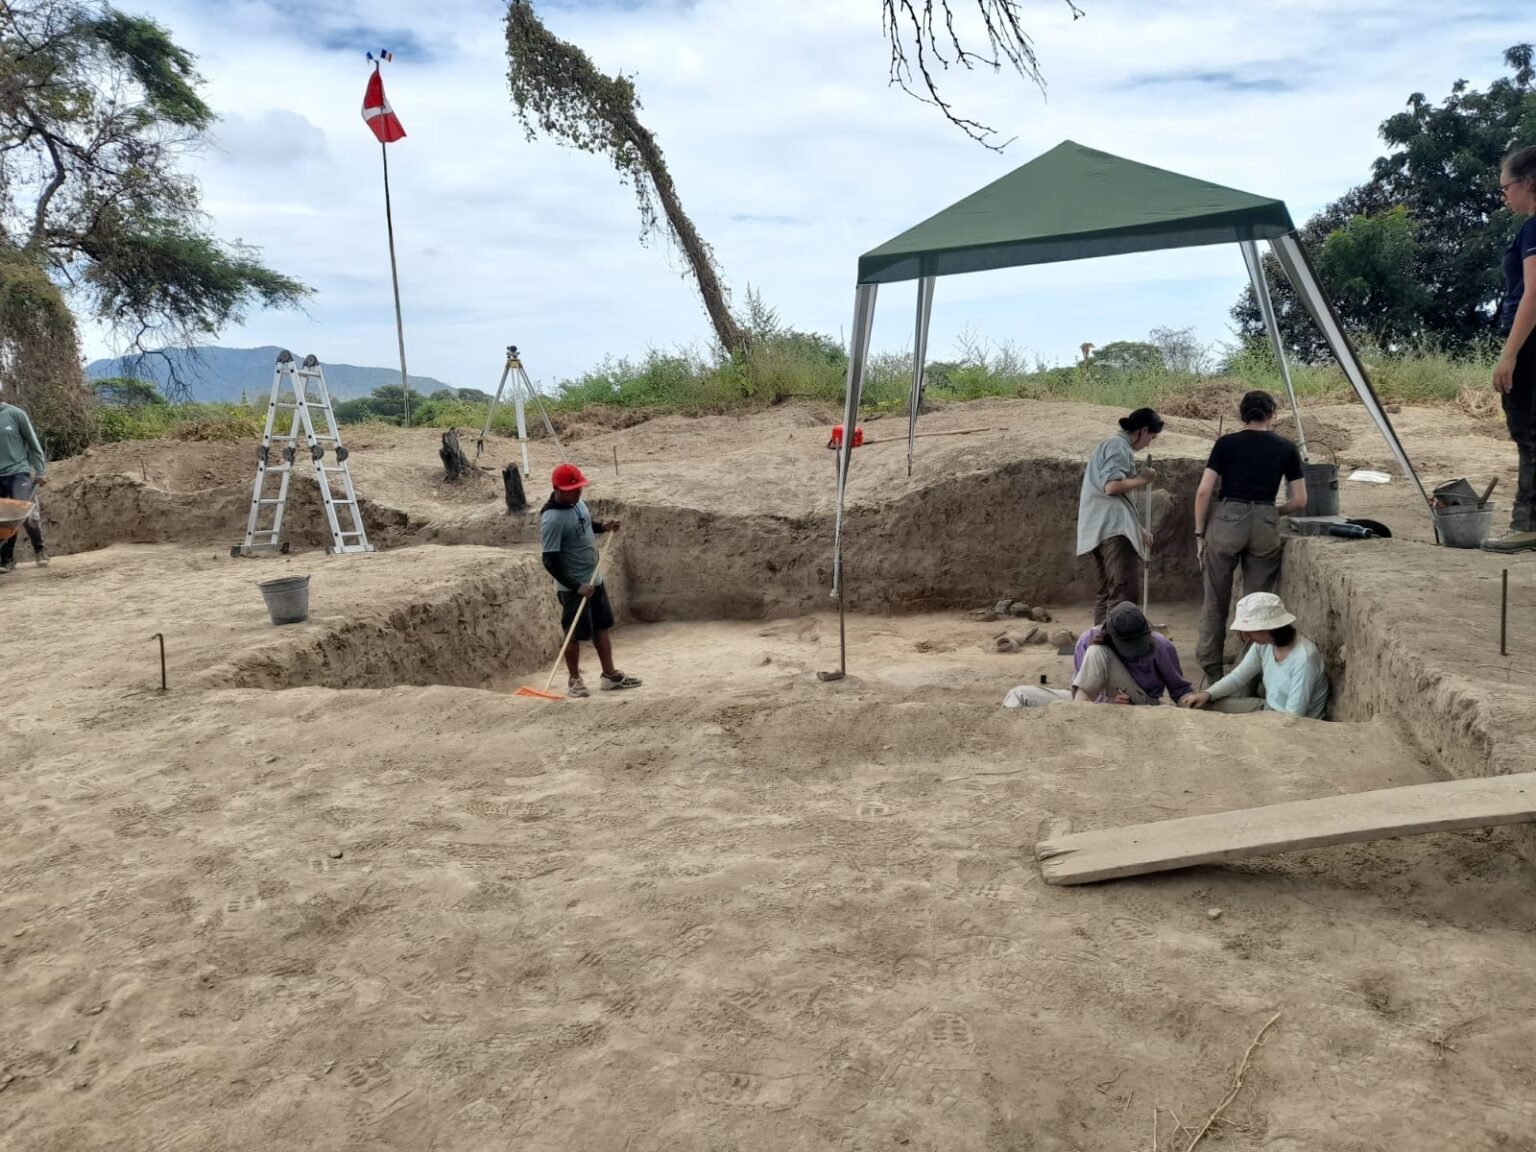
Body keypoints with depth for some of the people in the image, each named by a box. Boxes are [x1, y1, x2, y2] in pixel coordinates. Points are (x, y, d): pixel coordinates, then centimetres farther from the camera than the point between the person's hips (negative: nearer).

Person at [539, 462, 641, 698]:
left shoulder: (577, 502, 1)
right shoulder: (552, 519, -25)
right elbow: (550, 562, -24)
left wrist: (603, 526, 0)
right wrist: (576, 587, -25)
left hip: (595, 580, 8)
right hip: (573, 588, -8)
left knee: (601, 628, 17)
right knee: (575, 635, 5)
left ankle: (610, 675, 29)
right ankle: (574, 680, 22)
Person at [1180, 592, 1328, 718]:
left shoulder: (1303, 658, -28)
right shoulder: (1263, 644, -6)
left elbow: (1294, 715, -27)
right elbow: (1238, 677, 6)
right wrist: (1207, 694, -11)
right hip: (1266, 709, 7)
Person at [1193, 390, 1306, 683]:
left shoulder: (1226, 443, 4)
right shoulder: (1286, 448, 8)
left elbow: (1204, 491, -2)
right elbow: (1300, 500, 8)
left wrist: (1200, 533, 5)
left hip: (1226, 520, -1)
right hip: (1265, 525, 1)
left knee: (1215, 603, 8)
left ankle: (1212, 672, 11)